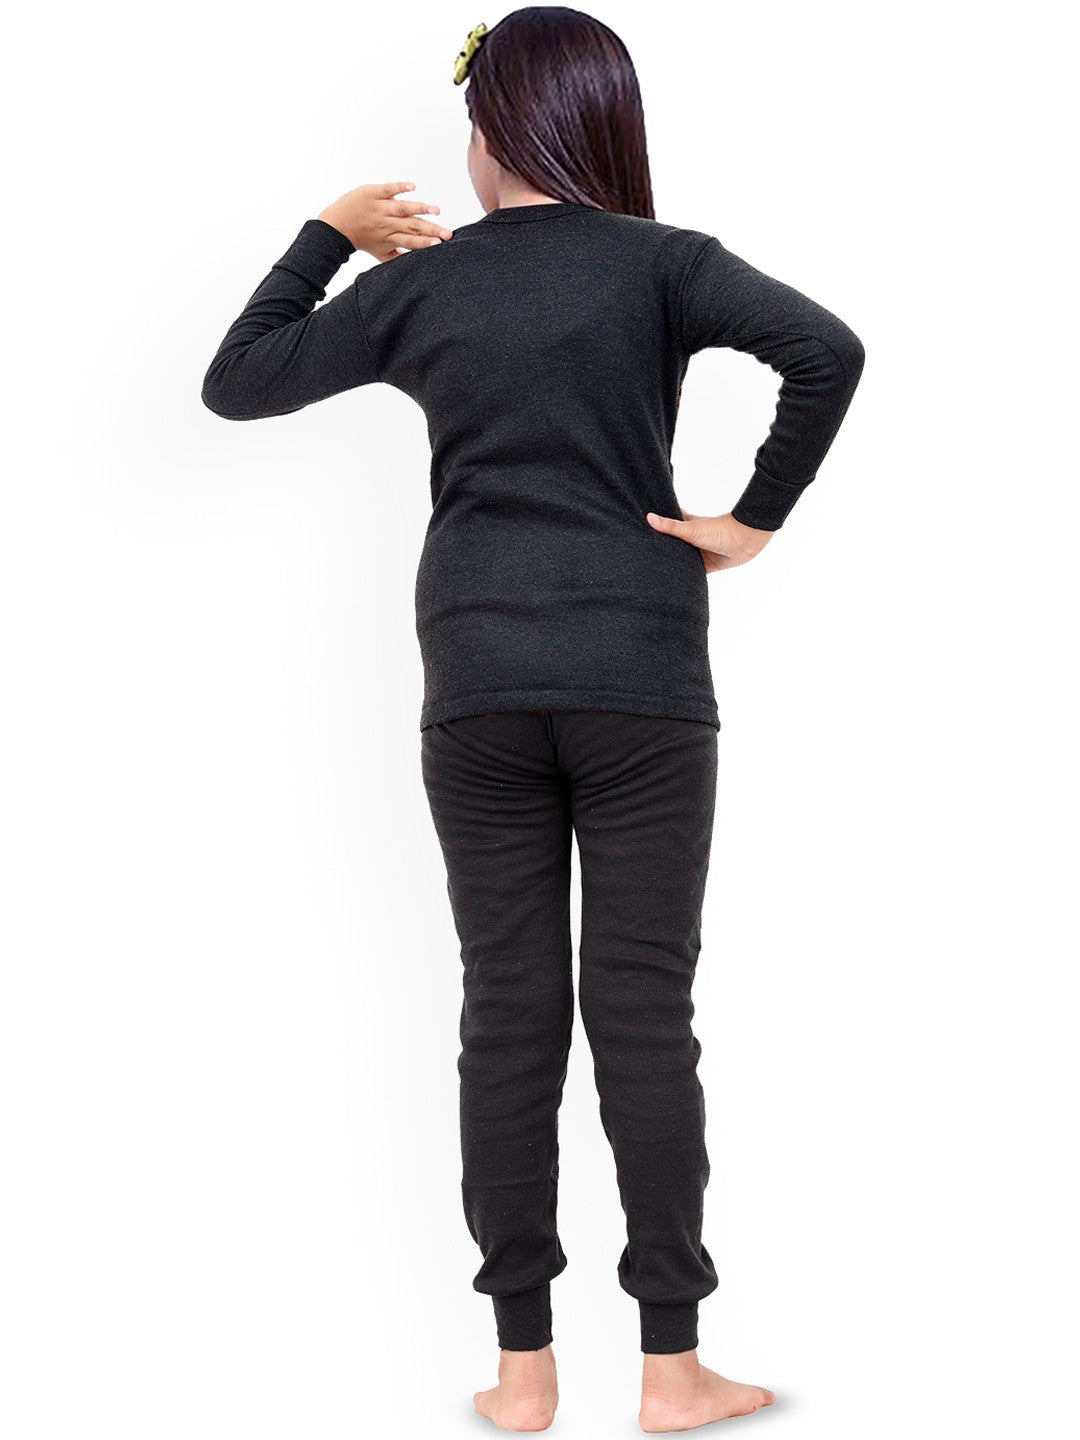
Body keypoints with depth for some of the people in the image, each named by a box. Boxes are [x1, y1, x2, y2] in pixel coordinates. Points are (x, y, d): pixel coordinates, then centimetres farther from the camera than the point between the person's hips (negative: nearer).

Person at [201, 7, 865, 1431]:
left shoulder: (419, 284, 6)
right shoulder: (660, 263, 0)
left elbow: (236, 382, 15)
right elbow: (826, 348, -17)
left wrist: (328, 234, 23)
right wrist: (757, 520, -7)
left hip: (477, 685, 2)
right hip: (641, 681, -1)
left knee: (508, 1012, 7)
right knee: (644, 1012, 3)